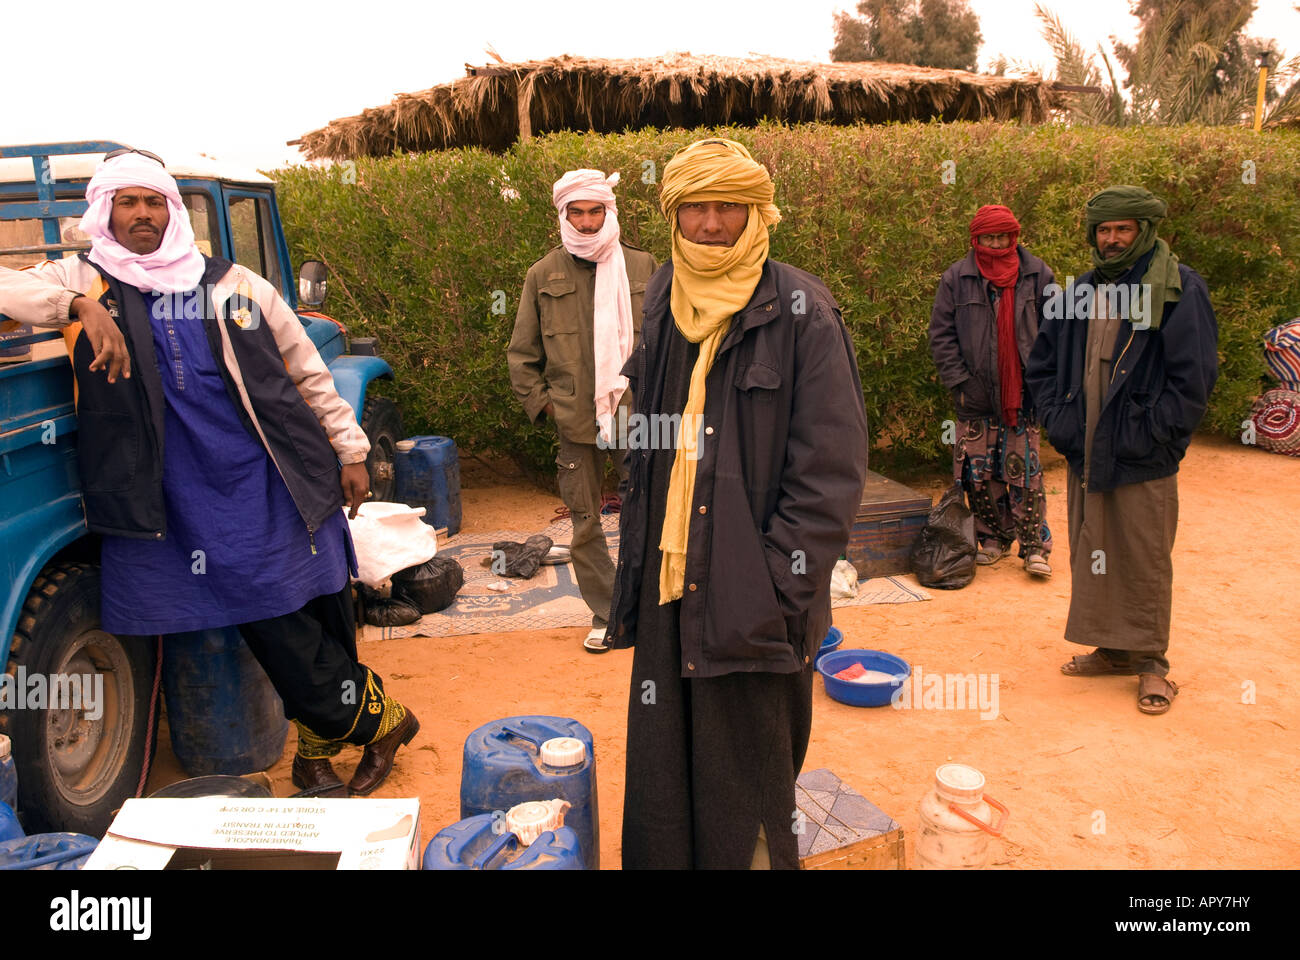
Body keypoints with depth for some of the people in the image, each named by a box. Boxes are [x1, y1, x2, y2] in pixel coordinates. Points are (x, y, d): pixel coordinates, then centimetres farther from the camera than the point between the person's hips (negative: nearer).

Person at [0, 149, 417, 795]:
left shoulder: (233, 285, 8)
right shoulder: (84, 281, 8)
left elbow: (308, 373, 11)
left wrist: (350, 453, 10)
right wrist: (80, 307, -22)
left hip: (279, 485, 1)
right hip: (187, 504, -1)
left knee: (322, 615, 3)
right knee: (272, 630, -3)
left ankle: (316, 751, 25)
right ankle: (377, 720, 16)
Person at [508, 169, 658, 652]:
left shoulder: (643, 267, 4)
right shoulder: (543, 276, 5)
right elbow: (522, 354, 11)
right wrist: (541, 403, 2)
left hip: (636, 418, -1)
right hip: (576, 423, 1)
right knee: (585, 525, 9)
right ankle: (605, 614, 24)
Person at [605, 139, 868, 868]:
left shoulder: (801, 314, -7)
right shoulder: (665, 308, 11)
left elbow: (831, 472, -10)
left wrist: (775, 590, -15)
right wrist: (638, 563, 10)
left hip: (752, 604, -5)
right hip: (668, 591, 5)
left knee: (746, 793, 8)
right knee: (659, 782, 14)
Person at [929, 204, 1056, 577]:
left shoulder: (1038, 276, 4)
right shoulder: (956, 278, 2)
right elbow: (941, 335, 2)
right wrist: (960, 381, -5)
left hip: (1022, 394, 0)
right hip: (977, 395, 1)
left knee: (1026, 470, 1)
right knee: (980, 470, 6)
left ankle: (1035, 545, 10)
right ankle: (993, 538, 21)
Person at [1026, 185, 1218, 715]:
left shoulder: (1179, 289, -7)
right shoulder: (1081, 291, 11)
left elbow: (1194, 375, -11)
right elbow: (1041, 364, 17)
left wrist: (1150, 435, -13)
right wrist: (1057, 419, 6)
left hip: (1143, 462, -6)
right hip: (1085, 454, 6)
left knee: (1145, 563, 3)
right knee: (1092, 557, 12)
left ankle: (1150, 661, 17)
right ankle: (1112, 650, 26)